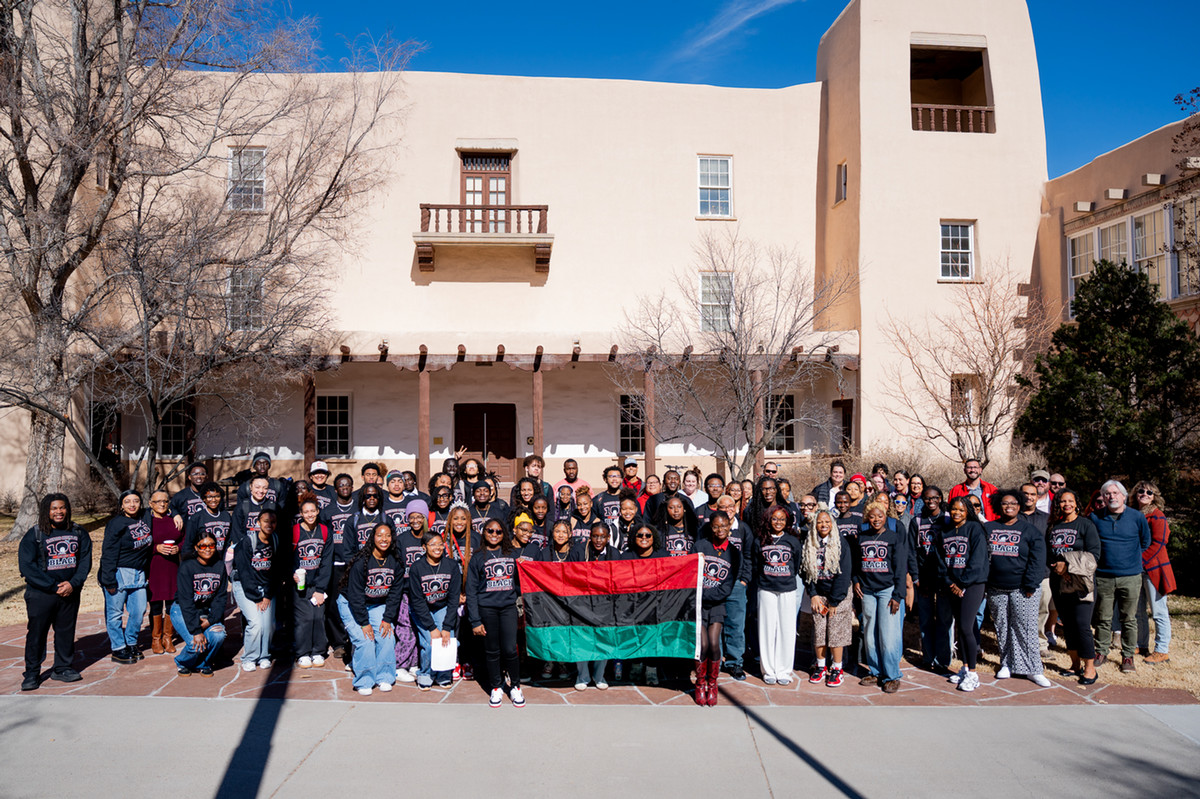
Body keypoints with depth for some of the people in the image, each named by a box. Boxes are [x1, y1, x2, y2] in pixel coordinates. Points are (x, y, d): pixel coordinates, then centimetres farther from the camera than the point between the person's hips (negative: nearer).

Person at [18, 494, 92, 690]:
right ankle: (32, 674, 13)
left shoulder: (79, 533, 5)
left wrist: (73, 583, -11)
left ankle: (63, 668, 23)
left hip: (70, 592, 3)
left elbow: (85, 561, 4)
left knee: (66, 631, 10)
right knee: (36, 632, 1)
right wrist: (54, 587, -13)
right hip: (41, 594, -3)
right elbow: (27, 567, -9)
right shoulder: (33, 535, -5)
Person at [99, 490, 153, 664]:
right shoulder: (116, 524, -11)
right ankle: (118, 649, 12)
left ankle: (131, 643, 23)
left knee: (139, 610, 6)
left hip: (139, 574, 6)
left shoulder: (145, 518, 6)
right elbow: (109, 554, -12)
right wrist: (109, 581, -14)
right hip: (119, 573, -6)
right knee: (115, 612, 1)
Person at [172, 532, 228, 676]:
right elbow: (186, 601, -21)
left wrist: (211, 620, -16)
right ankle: (182, 663, 10)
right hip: (182, 611, -4)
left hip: (206, 612, 4)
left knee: (219, 636, -24)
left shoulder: (220, 566, -2)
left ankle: (203, 664, 5)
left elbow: (220, 597, 0)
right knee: (197, 644, -25)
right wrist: (196, 631, -28)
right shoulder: (187, 567, -16)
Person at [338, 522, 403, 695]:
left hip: (377, 605, 4)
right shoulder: (361, 562, -23)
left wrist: (387, 619, -9)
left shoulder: (396, 564, -10)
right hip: (351, 604, -4)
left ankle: (384, 678, 6)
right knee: (365, 640, -18)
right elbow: (355, 595, -20)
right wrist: (364, 623, -20)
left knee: (386, 638, -12)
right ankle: (364, 682, -2)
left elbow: (395, 593, -2)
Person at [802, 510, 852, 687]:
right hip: (818, 595, 3)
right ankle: (820, 667, 18)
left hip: (838, 595, -3)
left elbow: (844, 574, -10)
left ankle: (836, 669, 11)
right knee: (818, 632, 4)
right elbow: (805, 571, 5)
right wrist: (813, 594, -5)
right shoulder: (809, 545, 2)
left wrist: (834, 601, -11)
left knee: (836, 633, -2)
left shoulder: (841, 545, -9)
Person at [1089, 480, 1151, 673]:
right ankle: (1101, 652, 21)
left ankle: (1128, 656, 19)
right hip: (1104, 576, 1)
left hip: (1130, 576, -1)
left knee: (1129, 619, 7)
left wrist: (1130, 557, 12)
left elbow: (1145, 543, 12)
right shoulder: (1095, 518, -1)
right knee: (1103, 618, 8)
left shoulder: (1137, 517, -3)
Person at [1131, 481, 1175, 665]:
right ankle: (1141, 645, 24)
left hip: (1152, 569, -7)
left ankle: (1162, 650, 6)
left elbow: (1158, 543, -14)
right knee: (1138, 610, 13)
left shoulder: (1157, 516, -8)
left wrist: (1140, 561, -17)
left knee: (1158, 612, -1)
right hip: (1135, 570, 7)